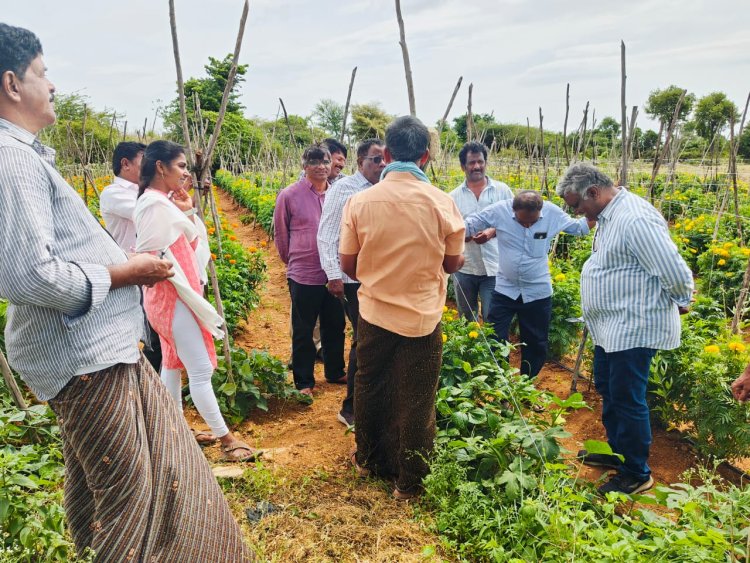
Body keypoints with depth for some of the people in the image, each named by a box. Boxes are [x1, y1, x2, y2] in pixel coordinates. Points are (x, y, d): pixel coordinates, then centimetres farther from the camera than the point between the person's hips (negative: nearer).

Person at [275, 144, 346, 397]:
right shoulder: (289, 195, -10)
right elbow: (280, 234, 2)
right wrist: (293, 261, 9)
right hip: (303, 276, -3)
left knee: (335, 326, 18)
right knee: (303, 332, 10)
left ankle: (335, 372, 38)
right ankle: (304, 381, 25)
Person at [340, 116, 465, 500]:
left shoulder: (359, 202, -9)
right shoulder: (441, 203, -12)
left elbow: (348, 265, -1)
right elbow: (453, 263, -1)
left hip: (374, 314, 2)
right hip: (422, 319, -2)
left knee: (369, 389, 22)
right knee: (416, 400, 12)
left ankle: (368, 458, 42)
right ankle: (409, 482, 25)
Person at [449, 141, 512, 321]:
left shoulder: (502, 190, 1)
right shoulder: (454, 196, 4)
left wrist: (493, 232, -15)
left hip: (494, 268, -2)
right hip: (463, 268, 2)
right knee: (465, 320, 16)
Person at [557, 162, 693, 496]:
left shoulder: (634, 219, -25)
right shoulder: (609, 216, 8)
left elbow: (675, 271, -23)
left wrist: (681, 302, -8)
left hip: (635, 328, -10)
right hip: (613, 326, 10)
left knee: (627, 399, 1)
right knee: (607, 389, 21)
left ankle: (637, 474, 18)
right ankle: (617, 451, 40)